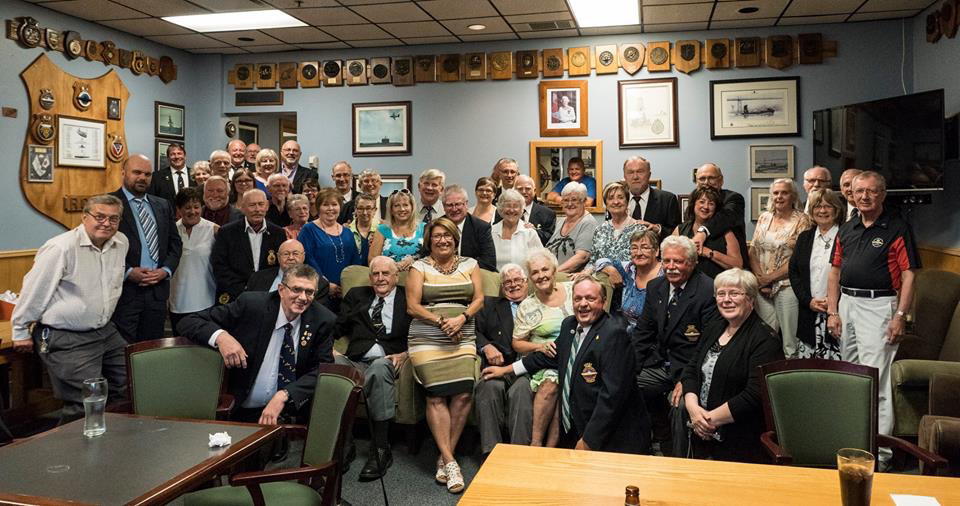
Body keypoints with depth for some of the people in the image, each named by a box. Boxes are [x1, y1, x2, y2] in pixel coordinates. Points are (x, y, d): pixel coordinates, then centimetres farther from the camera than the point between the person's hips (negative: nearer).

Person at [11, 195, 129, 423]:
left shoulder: (121, 243, 3)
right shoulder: (61, 248, -18)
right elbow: (34, 290, -9)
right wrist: (21, 331, 0)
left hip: (105, 331, 8)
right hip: (66, 340, -7)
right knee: (86, 406, -8)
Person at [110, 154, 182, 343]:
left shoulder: (163, 206, 15)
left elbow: (175, 243, 15)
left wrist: (166, 270, -1)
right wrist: (128, 272, -15)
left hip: (157, 291, 5)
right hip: (124, 290, -5)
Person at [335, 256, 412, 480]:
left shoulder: (409, 298, 16)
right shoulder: (356, 295, 27)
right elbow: (338, 326, 18)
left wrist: (404, 355, -10)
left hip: (388, 362, -2)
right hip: (356, 361, 3)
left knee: (380, 367, -38)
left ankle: (380, 449, -32)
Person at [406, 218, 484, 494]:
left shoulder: (469, 264, 15)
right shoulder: (419, 267, 8)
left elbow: (478, 299, 9)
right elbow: (412, 306, 0)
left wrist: (461, 318, -10)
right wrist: (441, 321, -12)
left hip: (463, 340, 2)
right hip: (427, 340, -2)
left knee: (464, 393, -17)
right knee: (437, 395, -18)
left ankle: (445, 456, -2)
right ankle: (449, 461, -11)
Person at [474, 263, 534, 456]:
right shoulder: (489, 304, 24)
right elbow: (475, 330, 12)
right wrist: (486, 346, -7)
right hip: (497, 366, 1)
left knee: (521, 390, -34)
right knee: (489, 387, -32)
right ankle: (490, 451, -29)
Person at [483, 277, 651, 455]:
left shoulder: (614, 333, -19)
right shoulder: (569, 324, 5)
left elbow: (613, 393, -22)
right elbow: (553, 355, 23)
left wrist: (588, 441, -19)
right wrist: (506, 369, 24)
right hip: (572, 430, 7)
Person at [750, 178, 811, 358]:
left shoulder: (801, 220, -3)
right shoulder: (764, 217, 12)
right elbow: (753, 251, 9)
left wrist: (770, 277, -10)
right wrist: (760, 278, -5)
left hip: (786, 285, -4)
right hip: (762, 287, 4)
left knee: (789, 340, -2)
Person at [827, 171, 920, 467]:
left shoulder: (897, 228, -4)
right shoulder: (846, 230, 13)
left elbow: (909, 275, -8)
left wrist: (900, 316, -14)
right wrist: (832, 312, 7)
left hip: (878, 305, -6)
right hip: (846, 303, 6)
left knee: (875, 378, -8)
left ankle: (880, 450, -1)